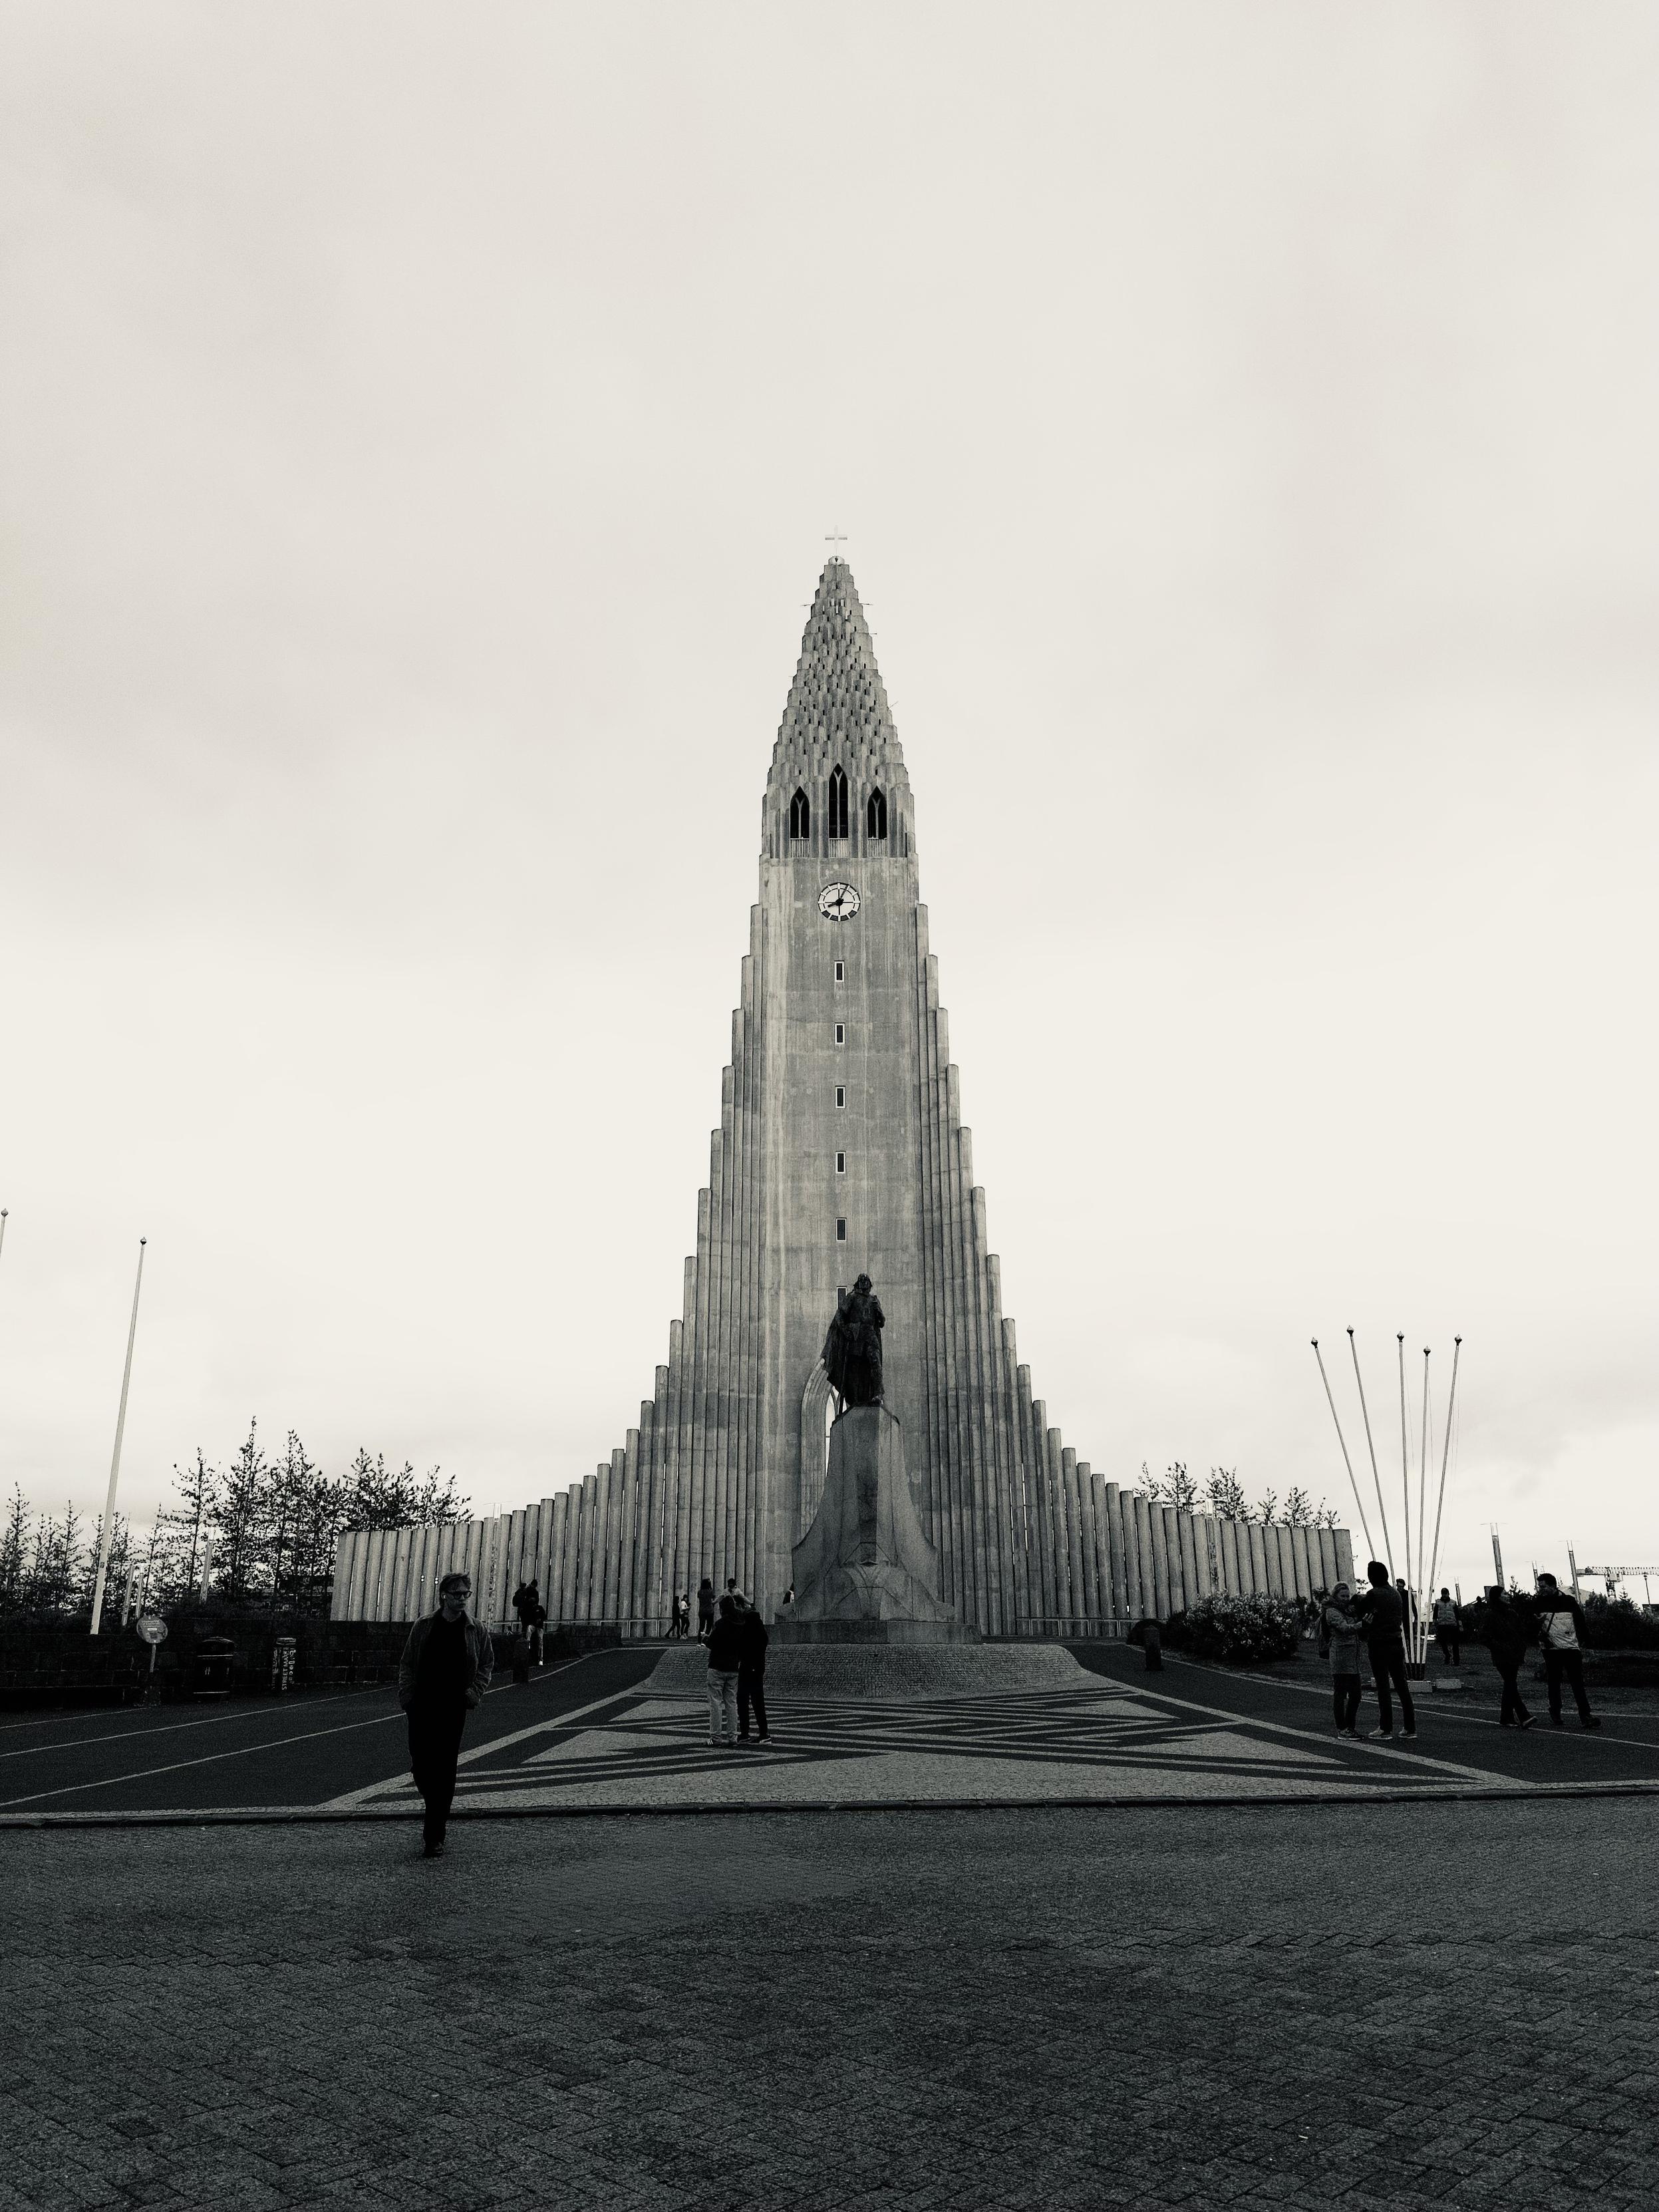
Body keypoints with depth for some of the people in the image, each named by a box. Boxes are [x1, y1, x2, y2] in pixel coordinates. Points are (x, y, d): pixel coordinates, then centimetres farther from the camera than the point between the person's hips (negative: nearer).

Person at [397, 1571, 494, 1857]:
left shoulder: (477, 1630, 2)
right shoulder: (424, 1626, 2)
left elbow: (487, 1665, 10)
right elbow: (407, 1664, 6)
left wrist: (474, 1693, -2)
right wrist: (406, 1696, -2)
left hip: (454, 1708, -1)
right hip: (422, 1706, 1)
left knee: (445, 1769, -2)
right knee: (420, 1766, 1)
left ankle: (434, 1835, 6)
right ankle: (435, 1812, 30)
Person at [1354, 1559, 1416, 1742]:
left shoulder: (1373, 1595, -13)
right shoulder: (1395, 1593, 9)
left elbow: (1357, 1613, -4)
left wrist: (1360, 1597, 16)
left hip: (1379, 1645, -6)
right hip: (1397, 1643, 6)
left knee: (1383, 1687, -1)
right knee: (1402, 1686, 9)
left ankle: (1386, 1730, 1)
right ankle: (1411, 1729, 10)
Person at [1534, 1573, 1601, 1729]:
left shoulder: (1570, 1601, 4)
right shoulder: (1538, 1603, 3)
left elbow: (1580, 1622, 10)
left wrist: (1583, 1643, 7)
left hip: (1571, 1647, 0)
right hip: (1551, 1649, 0)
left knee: (1578, 1682, -4)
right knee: (1554, 1683, 2)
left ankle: (1585, 1716, -6)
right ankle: (1555, 1716, 11)